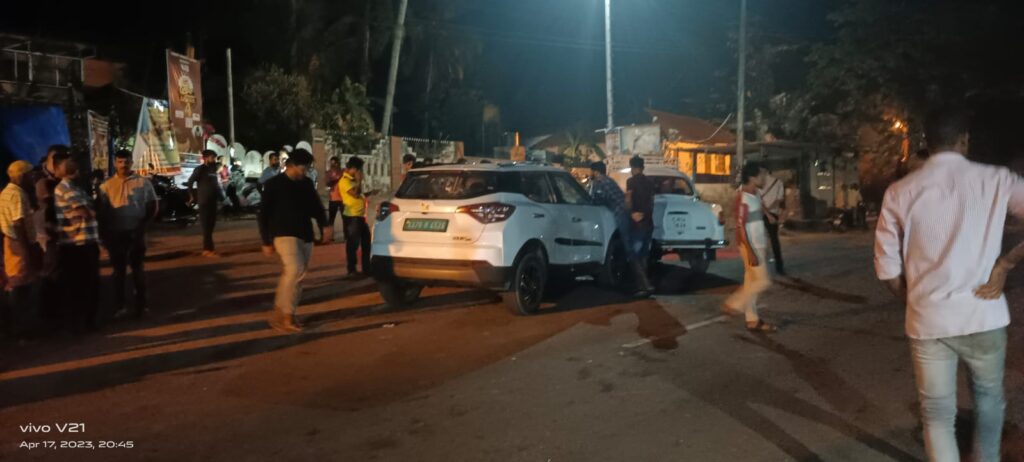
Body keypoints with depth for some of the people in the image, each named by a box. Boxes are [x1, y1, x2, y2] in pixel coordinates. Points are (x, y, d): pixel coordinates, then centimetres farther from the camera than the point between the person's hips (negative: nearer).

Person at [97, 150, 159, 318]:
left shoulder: (143, 183, -1)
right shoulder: (106, 186, 3)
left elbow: (153, 207, 2)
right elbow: (100, 211, 5)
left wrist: (143, 226, -7)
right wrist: (103, 233, -1)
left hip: (135, 232, -2)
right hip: (115, 233, 2)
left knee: (137, 268, 5)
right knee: (119, 270, 10)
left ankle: (141, 304, 12)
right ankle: (119, 305, 17)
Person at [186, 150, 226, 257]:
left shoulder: (214, 169, 15)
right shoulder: (200, 169, -8)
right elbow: (189, 183, -13)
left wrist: (220, 196, 12)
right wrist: (194, 197, -11)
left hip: (214, 201, 8)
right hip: (204, 202, -8)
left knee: (211, 225, 11)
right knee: (206, 226, -6)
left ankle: (207, 248, 19)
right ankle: (208, 249, -5)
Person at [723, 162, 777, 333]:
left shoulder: (756, 195, 10)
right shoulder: (743, 198, -19)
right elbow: (741, 227, -21)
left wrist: (764, 247, 19)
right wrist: (750, 251, -23)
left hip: (759, 245, 9)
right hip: (751, 246, -9)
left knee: (751, 282, 11)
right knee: (763, 281, -6)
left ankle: (753, 320, 17)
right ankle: (733, 304, 6)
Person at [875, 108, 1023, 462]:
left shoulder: (899, 192, -2)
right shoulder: (995, 180, -3)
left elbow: (887, 269, 0)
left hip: (927, 321, 0)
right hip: (983, 315, 0)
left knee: (938, 415, 10)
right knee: (989, 397, 26)